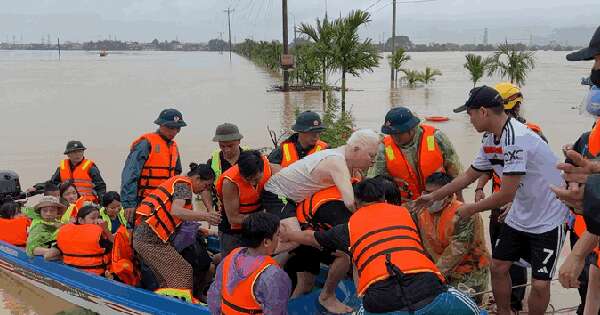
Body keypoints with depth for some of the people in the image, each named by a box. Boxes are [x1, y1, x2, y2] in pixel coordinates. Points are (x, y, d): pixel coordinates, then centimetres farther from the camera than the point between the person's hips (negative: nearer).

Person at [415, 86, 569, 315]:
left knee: (540, 284, -7)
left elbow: (506, 195, -25)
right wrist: (433, 197, 20)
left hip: (547, 218, -8)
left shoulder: (515, 138, -28)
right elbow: (468, 176, 15)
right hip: (519, 216, 8)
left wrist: (471, 209, -11)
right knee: (498, 267, 11)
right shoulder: (490, 139, 1)